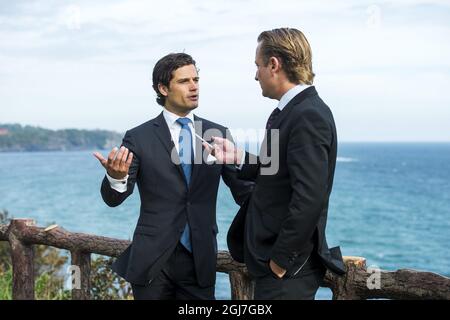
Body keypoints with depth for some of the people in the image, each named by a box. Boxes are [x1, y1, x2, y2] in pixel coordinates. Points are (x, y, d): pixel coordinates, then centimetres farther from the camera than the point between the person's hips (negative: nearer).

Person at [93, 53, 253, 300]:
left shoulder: (218, 135, 4)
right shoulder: (139, 138, -3)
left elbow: (244, 191, 4)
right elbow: (113, 199, -6)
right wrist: (116, 177, -29)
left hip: (200, 259, 2)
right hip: (152, 260, -1)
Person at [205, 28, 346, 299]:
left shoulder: (308, 116, -20)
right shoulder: (295, 110, 9)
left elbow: (309, 198, -26)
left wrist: (281, 260, -19)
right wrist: (239, 158, 7)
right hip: (271, 255, 9)